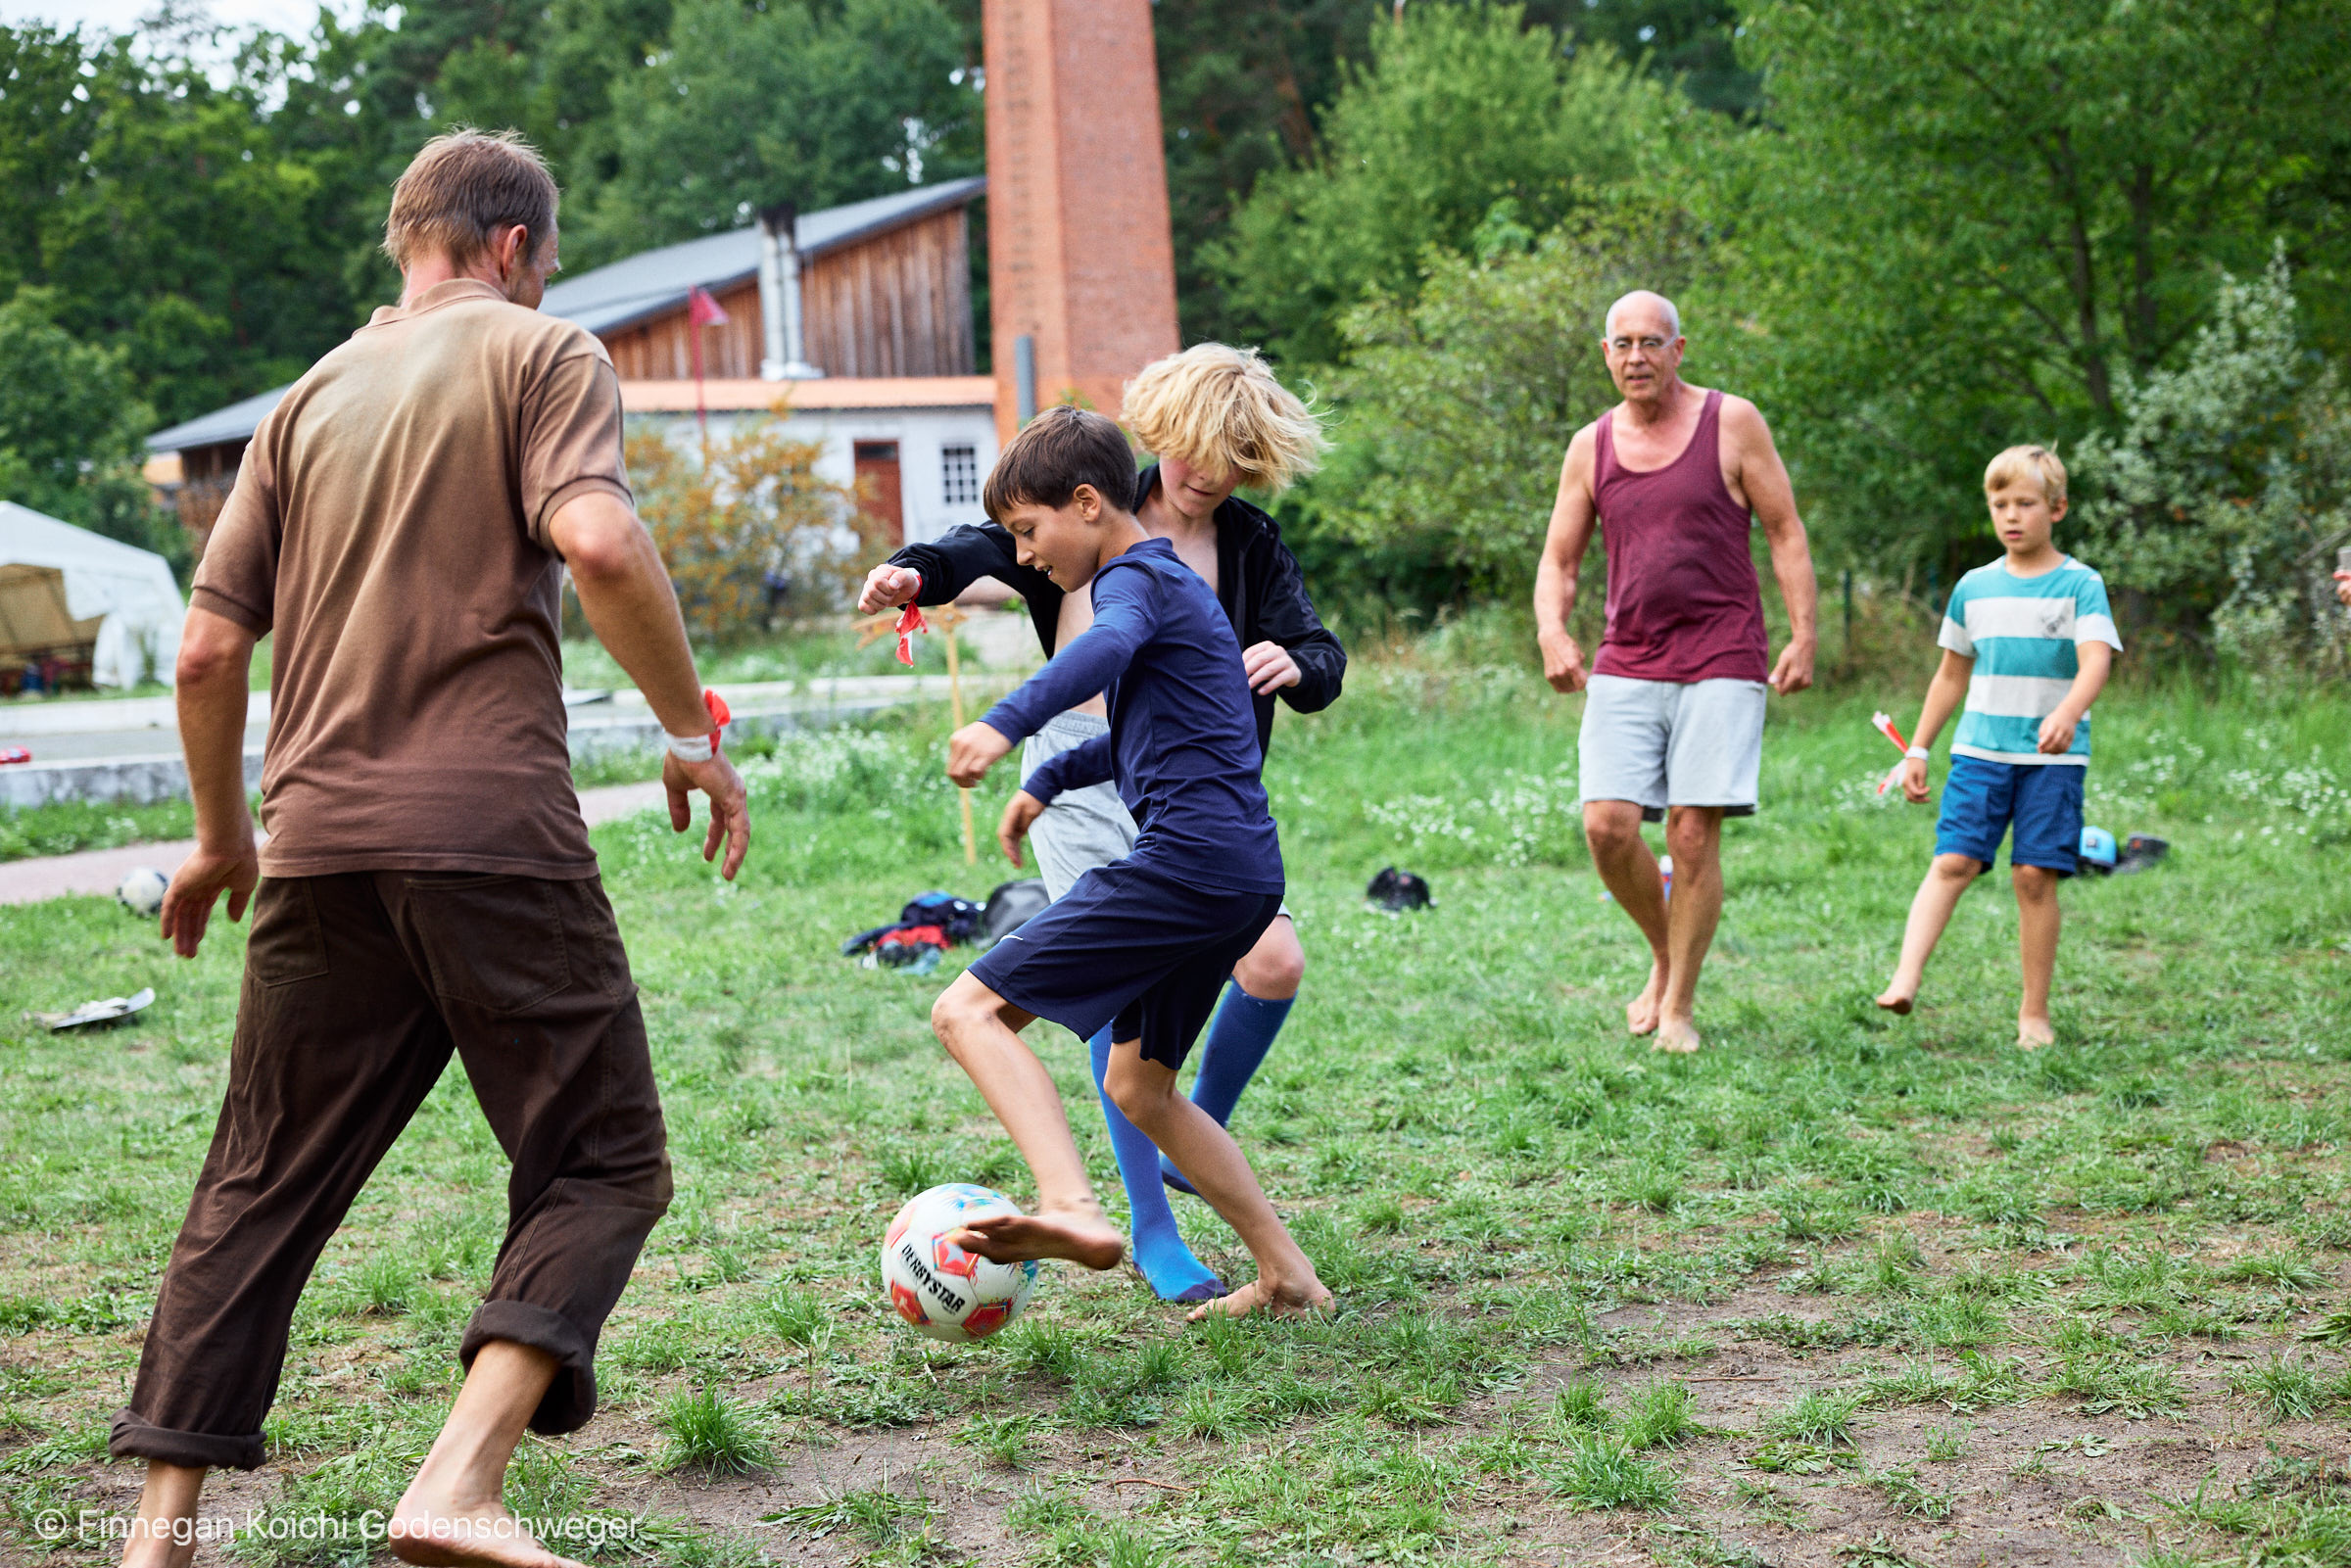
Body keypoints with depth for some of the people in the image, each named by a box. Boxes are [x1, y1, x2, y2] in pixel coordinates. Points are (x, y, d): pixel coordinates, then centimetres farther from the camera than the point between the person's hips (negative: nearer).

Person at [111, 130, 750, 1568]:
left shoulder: (313, 399, 20)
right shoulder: (542, 355, 5)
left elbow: (209, 651, 16)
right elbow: (599, 542, -15)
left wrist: (221, 835, 28)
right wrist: (694, 732, -5)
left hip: (320, 846, 5)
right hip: (493, 834, -5)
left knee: (263, 1186, 14)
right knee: (601, 1168, 3)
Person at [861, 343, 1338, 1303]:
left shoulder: (1251, 547, 6)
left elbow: (1321, 660, 1)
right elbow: (1000, 543, -6)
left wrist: (1297, 664, -24)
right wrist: (914, 572, -27)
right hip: (1083, 773, -3)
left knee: (1274, 964, -8)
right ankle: (1152, 1233, -4)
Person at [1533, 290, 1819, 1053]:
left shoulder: (1732, 423, 1)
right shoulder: (1590, 446, 9)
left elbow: (1786, 533, 2)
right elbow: (1558, 561, 12)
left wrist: (1803, 637, -7)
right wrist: (1552, 631, -8)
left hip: (1720, 665, -3)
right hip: (1625, 667, 3)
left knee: (1693, 833, -8)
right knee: (1607, 826, -9)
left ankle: (1680, 1005, 6)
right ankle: (1665, 955, 18)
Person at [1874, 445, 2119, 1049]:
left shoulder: (2080, 584, -1)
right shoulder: (1974, 587, 11)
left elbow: (2096, 661, -16)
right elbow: (1952, 675, 20)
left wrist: (2066, 714, -35)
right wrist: (1918, 750, 19)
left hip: (2052, 756, -2)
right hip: (1980, 749, 2)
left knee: (2035, 875, -4)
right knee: (1953, 859, -12)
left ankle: (2035, 1011, 5)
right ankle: (1905, 979, -24)